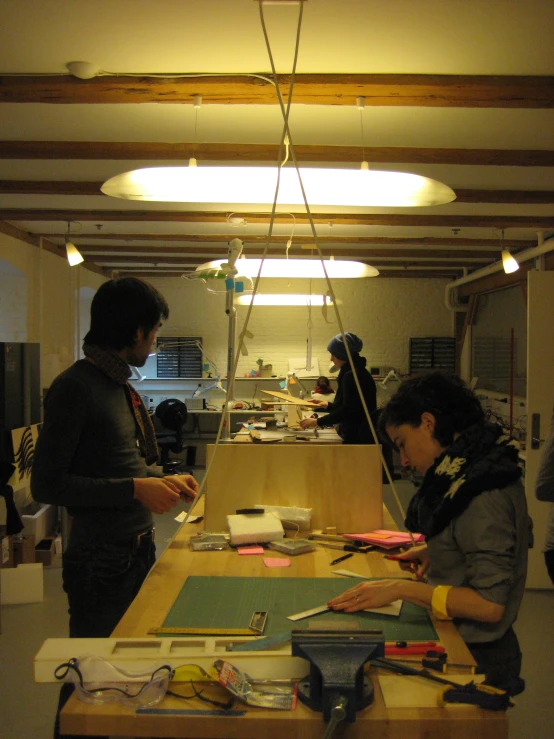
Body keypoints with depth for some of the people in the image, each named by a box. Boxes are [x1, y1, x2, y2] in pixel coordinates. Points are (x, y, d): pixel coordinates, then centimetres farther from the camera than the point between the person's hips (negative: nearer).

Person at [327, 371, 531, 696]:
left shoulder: (483, 496, -22)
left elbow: (489, 604, -24)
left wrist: (401, 589, -23)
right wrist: (434, 550, 8)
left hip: (476, 656, -8)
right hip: (458, 642, 8)